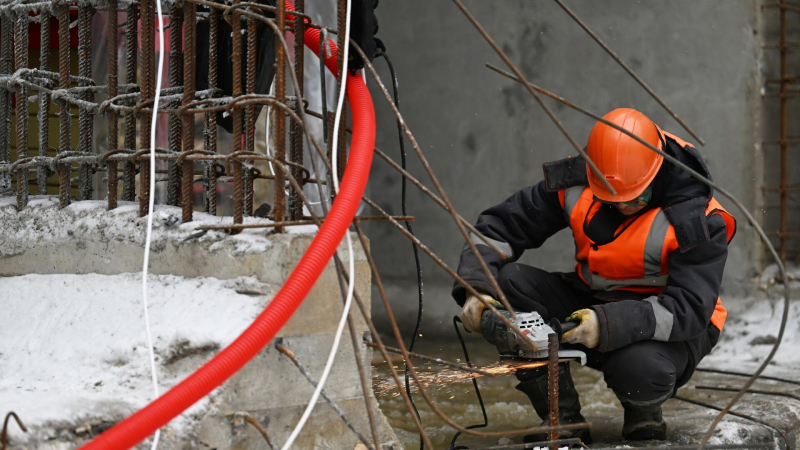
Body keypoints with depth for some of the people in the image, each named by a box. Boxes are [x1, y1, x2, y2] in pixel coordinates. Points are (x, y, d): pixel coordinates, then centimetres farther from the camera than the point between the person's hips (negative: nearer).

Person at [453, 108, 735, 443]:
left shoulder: (697, 219, -22)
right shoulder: (576, 183, -10)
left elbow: (690, 308, -30)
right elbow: (499, 226, -5)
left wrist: (609, 324, -42)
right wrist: (476, 288, -22)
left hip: (668, 328, -5)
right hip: (593, 306, 5)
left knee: (642, 367, -41)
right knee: (506, 283, -19)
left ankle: (643, 412, 1)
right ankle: (562, 419, -10)